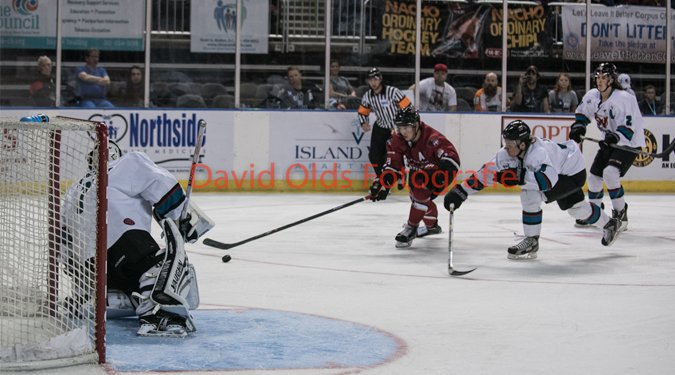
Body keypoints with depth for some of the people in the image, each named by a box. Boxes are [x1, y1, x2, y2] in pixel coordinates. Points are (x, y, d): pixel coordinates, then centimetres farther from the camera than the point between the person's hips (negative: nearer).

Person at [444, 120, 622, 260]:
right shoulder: (508, 153, -19)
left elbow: (550, 180, -56)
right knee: (576, 208, 24)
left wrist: (519, 177, -57)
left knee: (531, 195, -25)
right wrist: (460, 191, -18)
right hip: (557, 171, 9)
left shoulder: (537, 151, -42)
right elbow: (487, 171, -14)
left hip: (573, 172, -9)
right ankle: (609, 224, 47)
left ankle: (532, 241, -12)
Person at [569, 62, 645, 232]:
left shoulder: (624, 99, -25)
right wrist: (578, 127, 0)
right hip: (609, 142, 8)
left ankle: (620, 213, -12)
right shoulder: (592, 96, -3)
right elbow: (582, 112, 16)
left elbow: (630, 125, -27)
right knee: (594, 176, 9)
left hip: (629, 144, -8)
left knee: (610, 173, -26)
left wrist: (616, 137, -41)